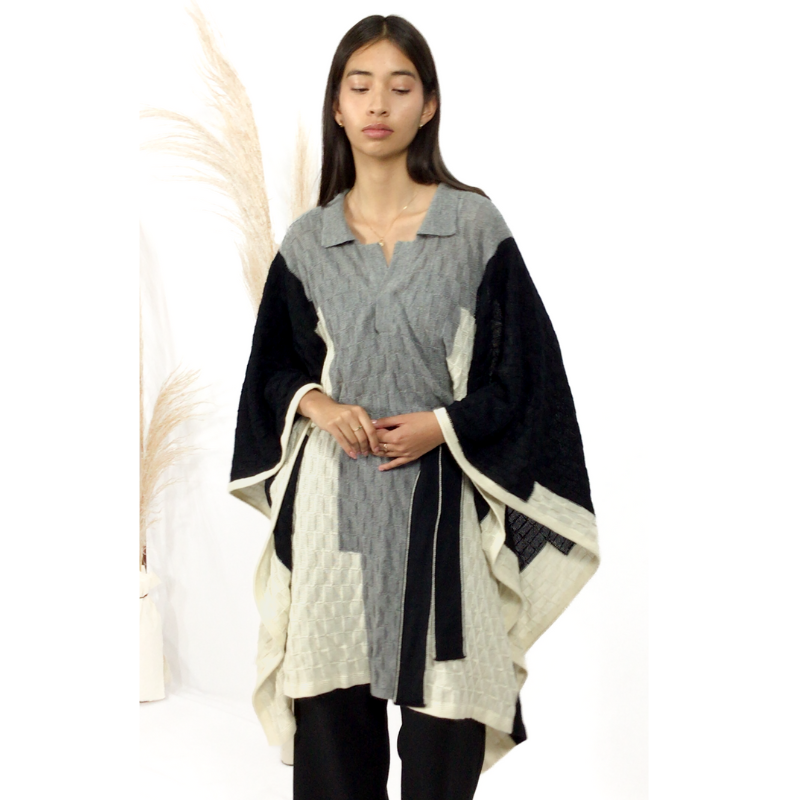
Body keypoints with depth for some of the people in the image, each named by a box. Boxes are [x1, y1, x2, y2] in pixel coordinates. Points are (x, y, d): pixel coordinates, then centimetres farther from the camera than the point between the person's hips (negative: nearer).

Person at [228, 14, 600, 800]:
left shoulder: (476, 225, -2)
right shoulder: (307, 240, 6)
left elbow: (524, 367, 0)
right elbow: (272, 367, 14)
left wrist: (444, 423, -13)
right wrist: (313, 404, -6)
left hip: (440, 495, -2)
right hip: (333, 501, 2)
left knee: (440, 708, 3)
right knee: (334, 711, 7)